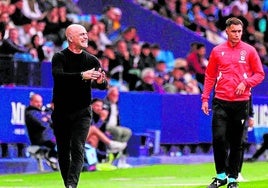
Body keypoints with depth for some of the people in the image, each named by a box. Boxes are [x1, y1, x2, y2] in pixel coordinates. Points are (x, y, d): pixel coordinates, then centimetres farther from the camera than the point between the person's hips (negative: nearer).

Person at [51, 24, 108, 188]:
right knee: (63, 150, 6)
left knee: (78, 148, -13)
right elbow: (58, 75, -24)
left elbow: (104, 84, -2)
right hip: (61, 111, -1)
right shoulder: (60, 57, -4)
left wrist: (101, 82, -28)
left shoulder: (92, 60, 5)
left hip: (82, 112, 1)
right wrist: (82, 76, -37)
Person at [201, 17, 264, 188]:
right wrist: (205, 99, 4)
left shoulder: (249, 51, 4)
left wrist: (245, 83, -12)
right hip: (221, 102, 0)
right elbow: (210, 76, 12)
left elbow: (260, 74, 6)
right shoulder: (217, 51, 8)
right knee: (219, 137, -11)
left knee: (237, 142, 3)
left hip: (241, 102, 0)